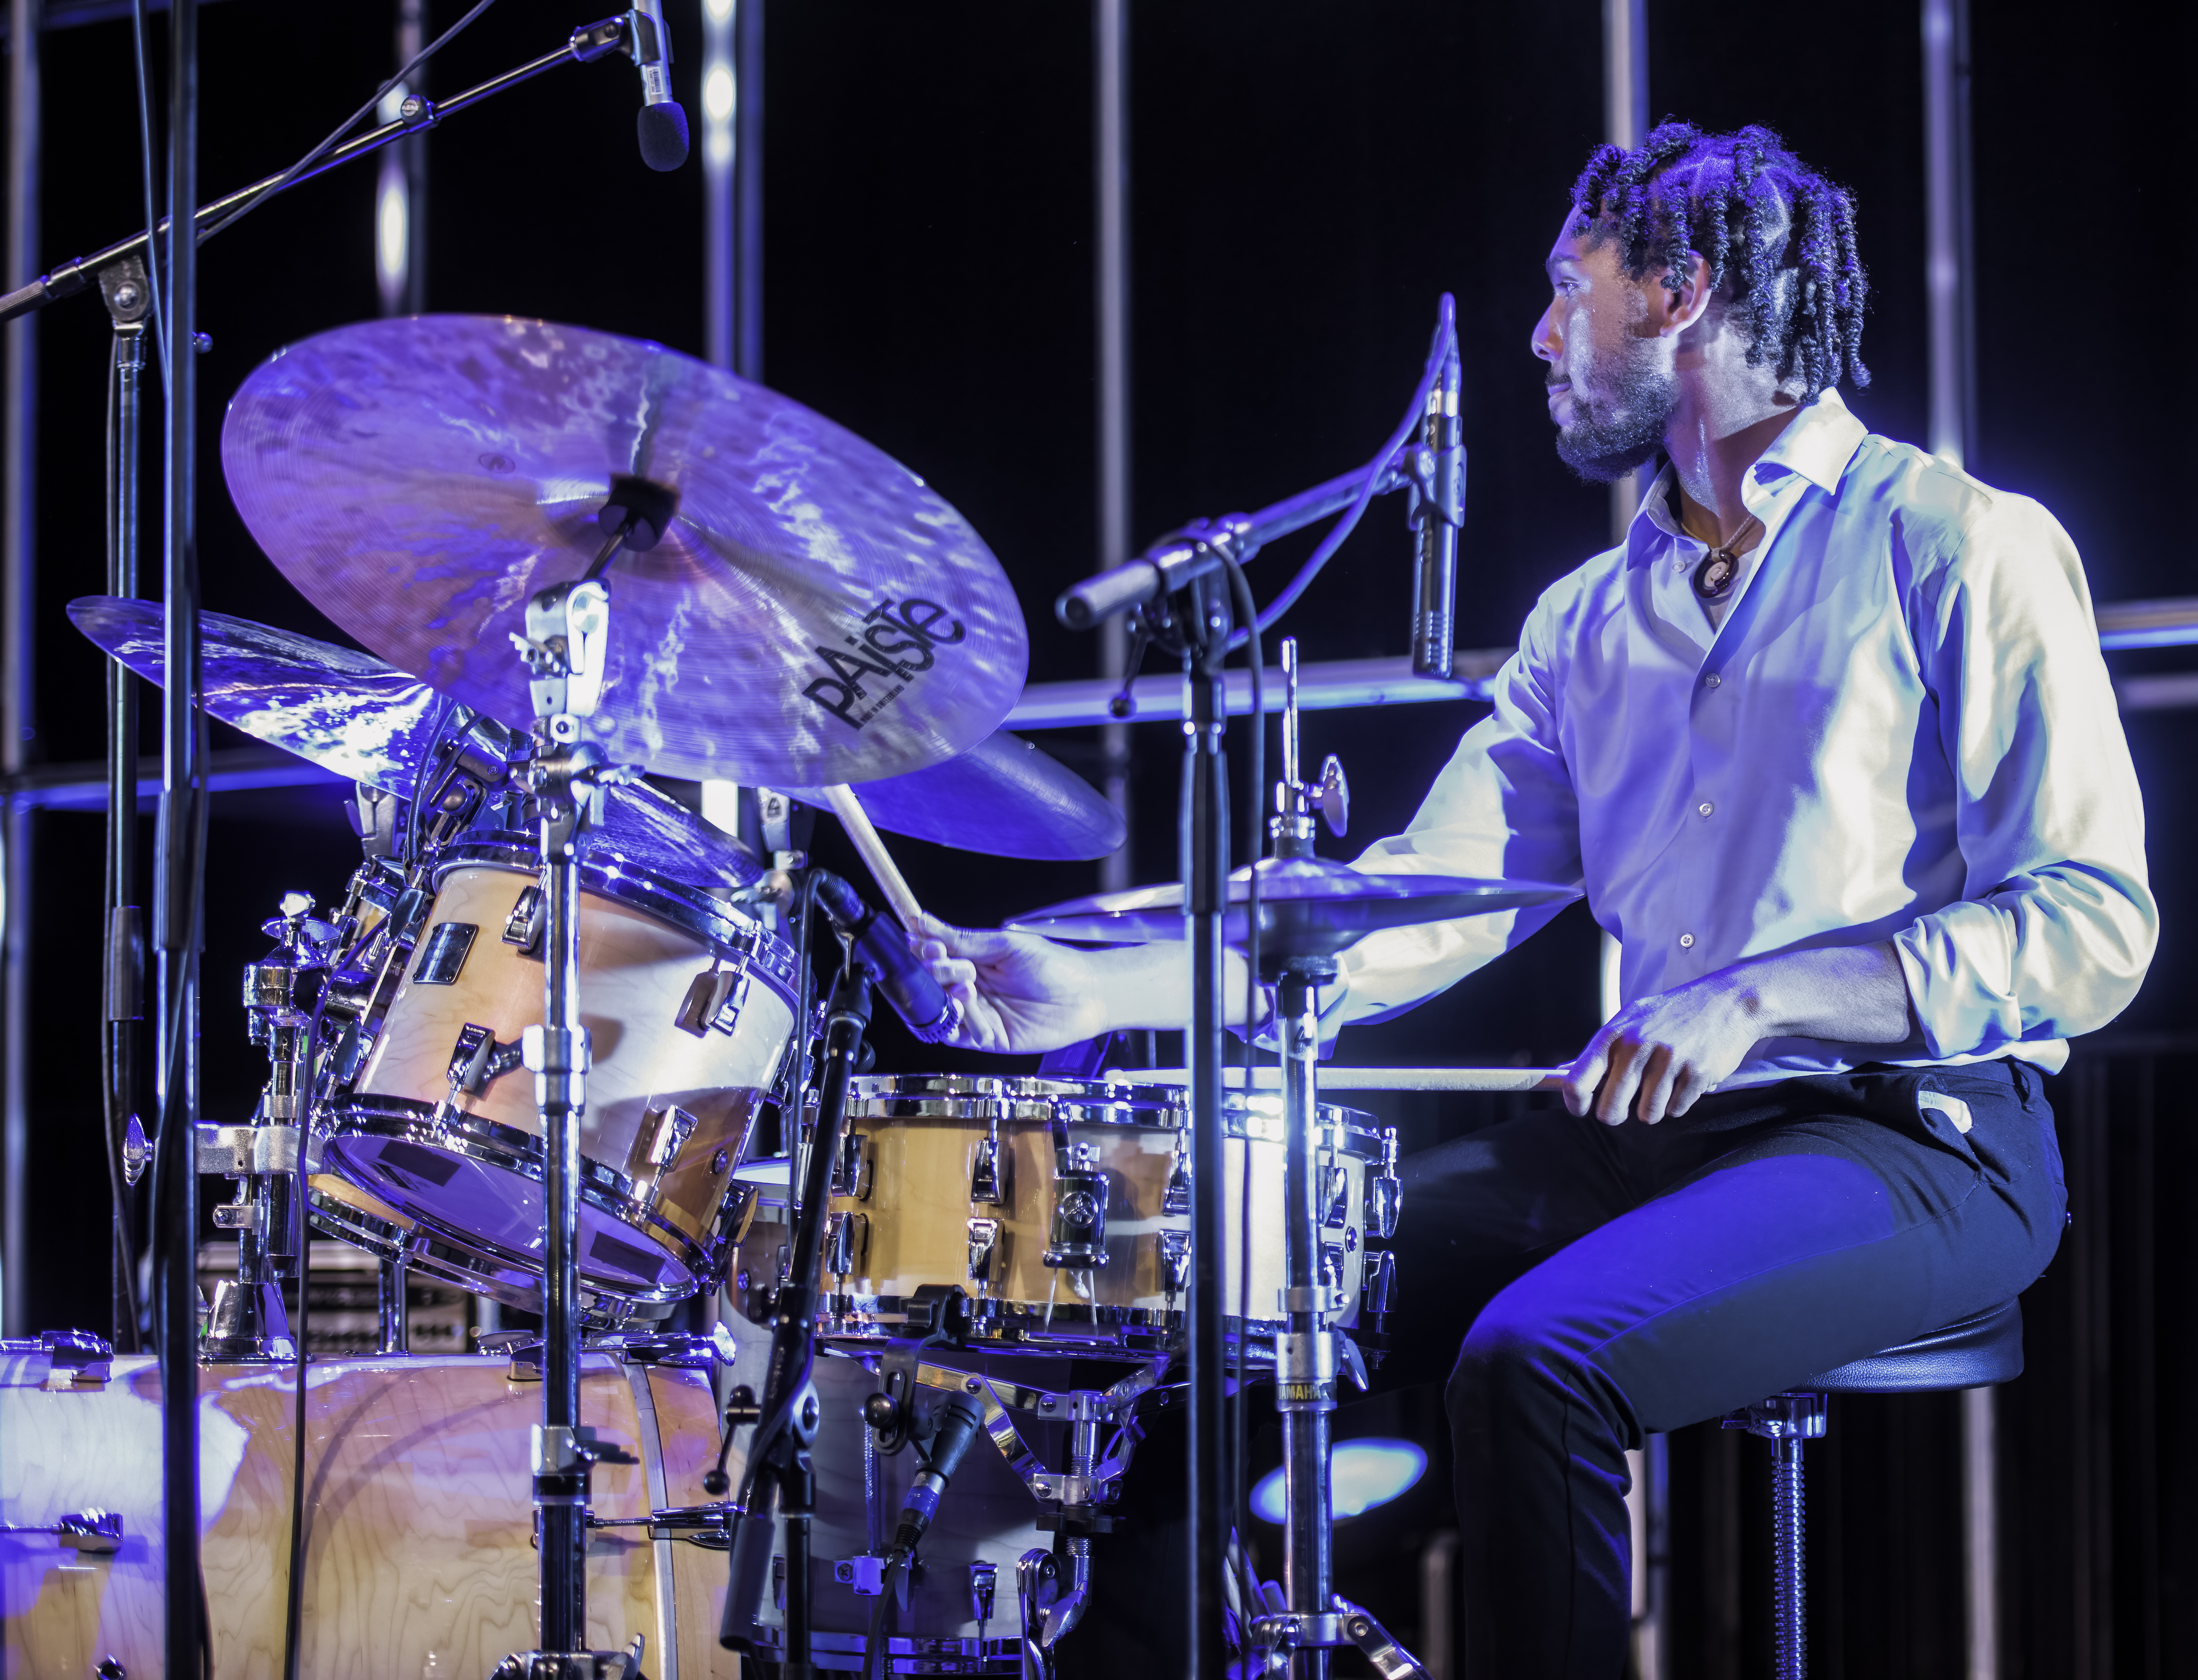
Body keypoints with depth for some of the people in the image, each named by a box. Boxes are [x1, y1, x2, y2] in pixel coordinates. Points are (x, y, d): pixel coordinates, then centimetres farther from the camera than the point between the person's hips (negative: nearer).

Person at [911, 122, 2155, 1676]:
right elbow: (1422, 904, 6)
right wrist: (1100, 991, -7)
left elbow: (2092, 926, -12)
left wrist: (1768, 997, -23)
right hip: (1650, 1131, 7)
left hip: (1915, 1135, -7)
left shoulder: (1956, 546, -5)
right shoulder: (1592, 619, 16)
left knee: (1538, 1358, -29)